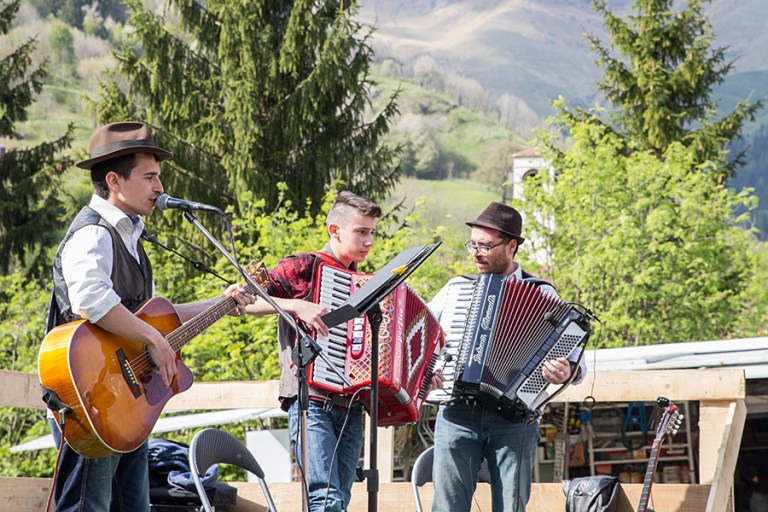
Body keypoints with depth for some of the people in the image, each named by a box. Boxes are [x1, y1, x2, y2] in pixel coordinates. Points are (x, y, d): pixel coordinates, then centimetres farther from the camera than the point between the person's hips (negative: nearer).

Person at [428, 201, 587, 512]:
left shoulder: (541, 295, 6)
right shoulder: (456, 288, 12)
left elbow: (575, 360, 0)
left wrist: (567, 372, -23)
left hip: (513, 420, -1)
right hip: (457, 414, 2)